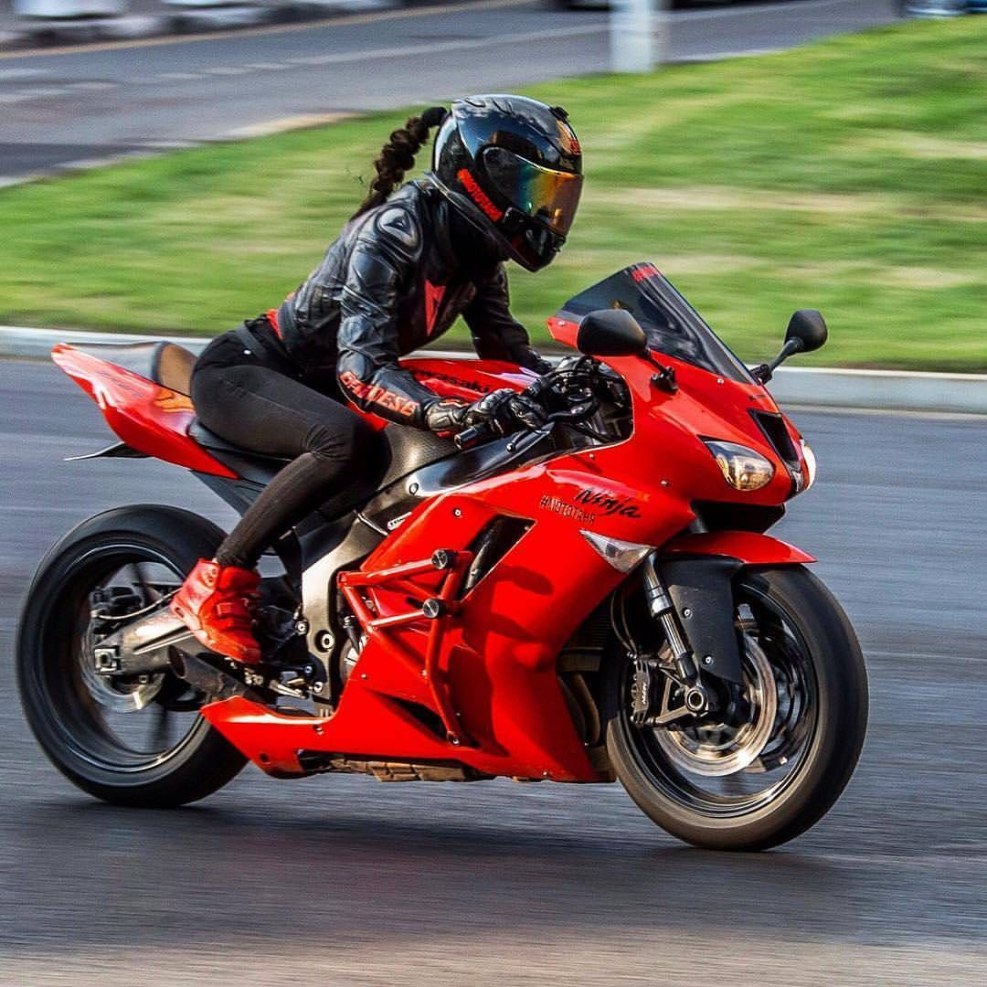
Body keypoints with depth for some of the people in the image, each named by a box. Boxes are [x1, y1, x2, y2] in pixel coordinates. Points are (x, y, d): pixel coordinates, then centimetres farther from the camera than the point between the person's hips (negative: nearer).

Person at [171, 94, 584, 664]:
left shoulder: (477, 252, 0)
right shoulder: (396, 231, -27)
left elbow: (506, 351, 6)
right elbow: (361, 367, -36)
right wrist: (449, 414, -53)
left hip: (315, 384, 9)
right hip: (242, 372, -9)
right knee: (348, 442, -37)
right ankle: (217, 584, -28)